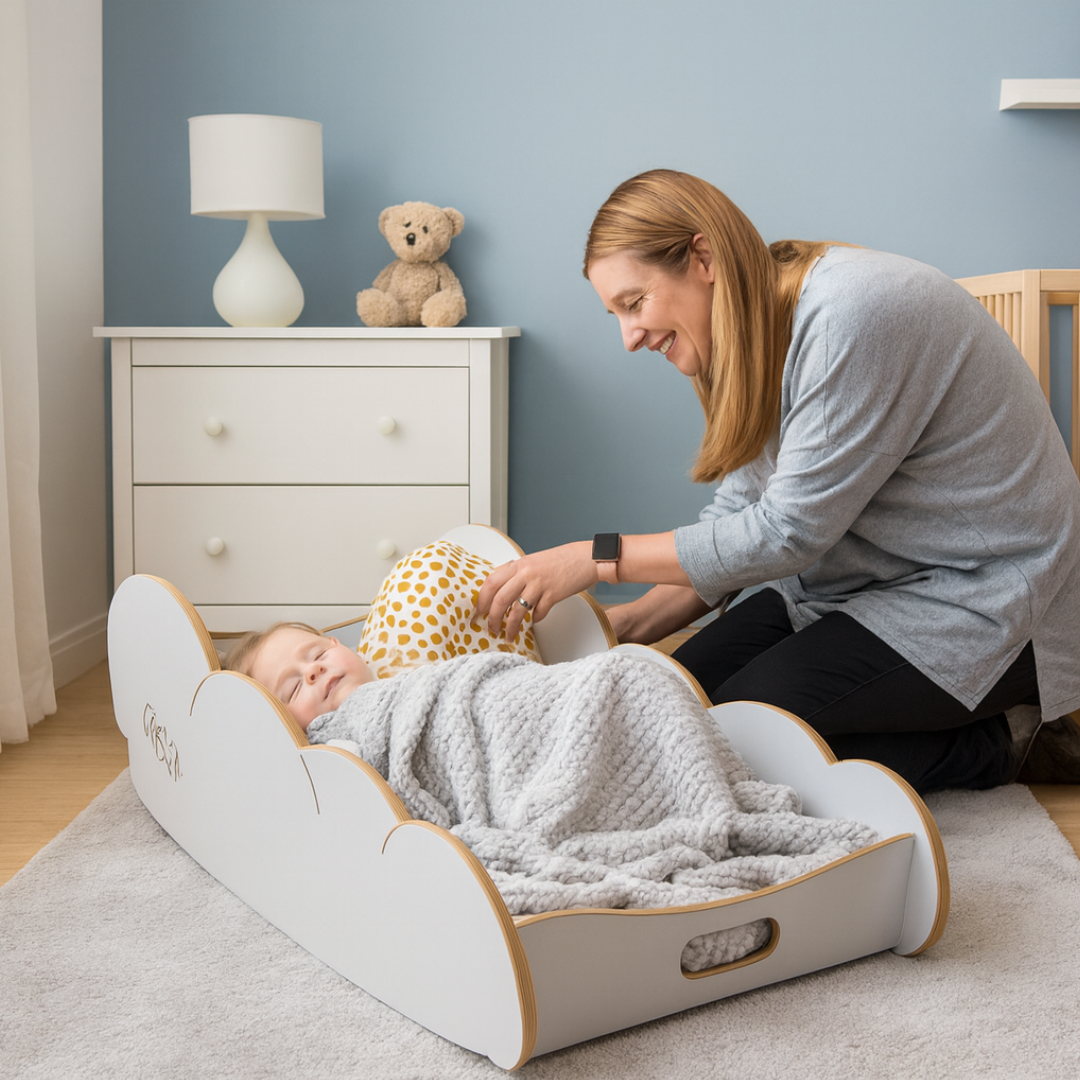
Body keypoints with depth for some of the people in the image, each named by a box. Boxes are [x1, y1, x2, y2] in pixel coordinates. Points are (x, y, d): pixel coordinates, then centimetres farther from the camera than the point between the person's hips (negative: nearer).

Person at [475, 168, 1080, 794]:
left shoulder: (853, 315, -26)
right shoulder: (762, 334, 4)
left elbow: (788, 532, -25)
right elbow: (739, 515, 5)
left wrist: (598, 559, -21)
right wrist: (628, 626, -7)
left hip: (982, 599, -9)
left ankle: (985, 743, -1)